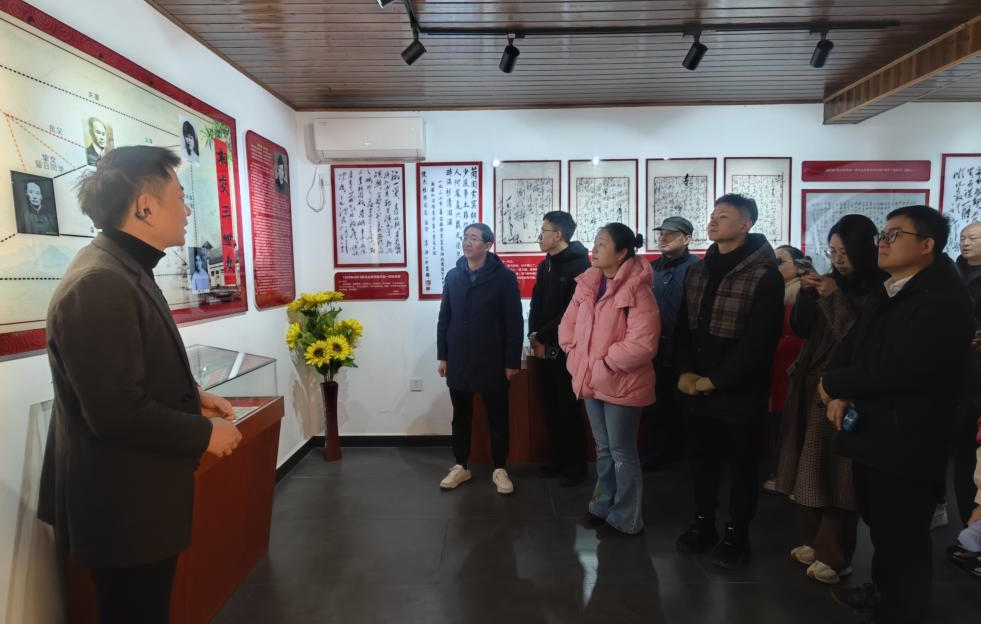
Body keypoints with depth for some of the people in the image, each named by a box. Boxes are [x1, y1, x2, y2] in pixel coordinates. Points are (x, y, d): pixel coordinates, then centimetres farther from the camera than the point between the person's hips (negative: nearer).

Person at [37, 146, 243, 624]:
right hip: (122, 507, -9)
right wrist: (204, 434, -16)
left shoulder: (123, 268, 6)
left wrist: (192, 396, 4)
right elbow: (118, 413, -28)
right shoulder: (99, 284, -27)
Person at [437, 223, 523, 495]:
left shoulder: (504, 277, -7)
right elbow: (444, 319, 9)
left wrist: (513, 361, -10)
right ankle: (461, 467, 30)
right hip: (459, 361, 4)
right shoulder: (453, 276, 5)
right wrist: (442, 356, 6)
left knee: (497, 418, 9)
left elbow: (514, 322, -8)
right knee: (461, 417, 14)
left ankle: (499, 469, 25)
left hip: (492, 362, -3)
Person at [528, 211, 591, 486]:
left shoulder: (580, 265, -11)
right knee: (551, 407, 13)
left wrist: (542, 336, -14)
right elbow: (536, 304, 11)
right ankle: (560, 456, 29)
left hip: (567, 349, -7)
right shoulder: (545, 265, 12)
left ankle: (577, 463, 19)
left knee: (569, 408, 3)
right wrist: (535, 337, -4)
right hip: (546, 348, 7)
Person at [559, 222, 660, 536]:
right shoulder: (588, 283, 5)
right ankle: (604, 505, 40)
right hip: (591, 381, 7)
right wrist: (575, 355, -1)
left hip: (622, 384, -7)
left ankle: (625, 519, 27)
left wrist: (605, 363, -19)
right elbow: (568, 323, 12)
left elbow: (643, 343, -25)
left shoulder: (636, 289, -18)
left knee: (622, 452, 8)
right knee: (604, 448, 22)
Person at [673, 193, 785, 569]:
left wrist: (715, 380, -15)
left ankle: (737, 534, 30)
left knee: (742, 462, 11)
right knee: (701, 456, 16)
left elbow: (759, 340, -17)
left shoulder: (765, 275, -12)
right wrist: (685, 371, -4)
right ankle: (703, 523, 35)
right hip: (697, 386, 5)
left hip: (740, 390, -5)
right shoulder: (697, 271, 9)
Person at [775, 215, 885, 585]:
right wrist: (807, 293, -8)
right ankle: (814, 539, 28)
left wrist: (836, 299, -20)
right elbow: (800, 329, 5)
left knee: (838, 471, 2)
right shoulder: (829, 283, 8)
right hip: (812, 385, 6)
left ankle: (835, 554, 17)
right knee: (810, 465, 12)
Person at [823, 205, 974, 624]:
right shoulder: (884, 295, 11)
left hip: (906, 444, -8)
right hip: (871, 434, 8)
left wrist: (833, 384, -12)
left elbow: (895, 370, -27)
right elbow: (851, 348, 10)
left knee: (903, 538, 9)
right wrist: (843, 395, -8)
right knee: (879, 526, 24)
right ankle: (883, 591, 45)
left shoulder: (943, 300, -19)